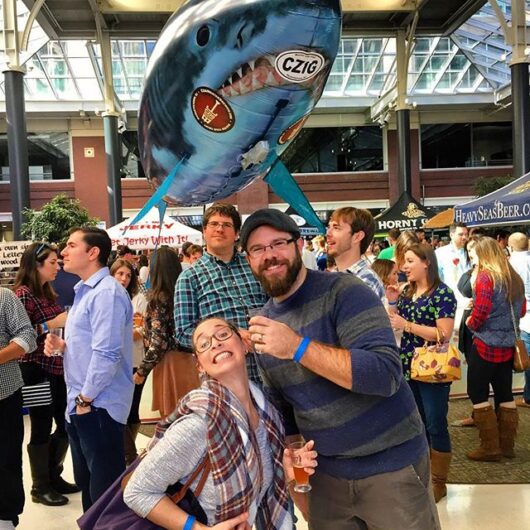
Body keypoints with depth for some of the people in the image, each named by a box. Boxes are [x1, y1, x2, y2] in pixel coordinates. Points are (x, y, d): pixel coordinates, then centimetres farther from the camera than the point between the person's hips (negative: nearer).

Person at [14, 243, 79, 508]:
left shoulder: (47, 292, 13)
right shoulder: (23, 294, -13)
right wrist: (51, 324, -20)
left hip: (56, 368, 8)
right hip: (35, 370, -8)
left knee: (66, 424, 13)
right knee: (42, 429, 3)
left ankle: (54, 477, 30)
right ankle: (40, 488, 20)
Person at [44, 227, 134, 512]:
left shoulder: (106, 293, -18)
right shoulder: (84, 291, 14)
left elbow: (106, 354, -23)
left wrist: (86, 399, -15)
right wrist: (62, 344, 3)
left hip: (98, 406, -10)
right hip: (80, 404, 10)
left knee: (105, 489, 4)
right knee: (86, 483, 21)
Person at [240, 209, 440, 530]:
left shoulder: (344, 291, -16)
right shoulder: (264, 324, 3)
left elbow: (386, 373, -27)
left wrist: (298, 347, -30)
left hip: (391, 464, -5)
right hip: (327, 472, 5)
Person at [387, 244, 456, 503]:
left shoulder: (442, 293, -12)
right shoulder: (407, 291, 8)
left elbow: (444, 334, -19)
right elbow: (397, 325, 14)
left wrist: (406, 325, -21)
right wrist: (392, 302, 0)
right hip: (408, 367, 7)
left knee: (436, 426, 4)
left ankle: (439, 481, 19)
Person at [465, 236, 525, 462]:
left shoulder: (485, 276, -14)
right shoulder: (514, 277, 7)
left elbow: (481, 310, -21)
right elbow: (522, 310, 15)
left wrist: (471, 323, -3)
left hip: (486, 343, -7)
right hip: (508, 344, 7)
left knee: (477, 393, 3)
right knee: (505, 393, 14)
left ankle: (490, 447, 5)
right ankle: (507, 445, 22)